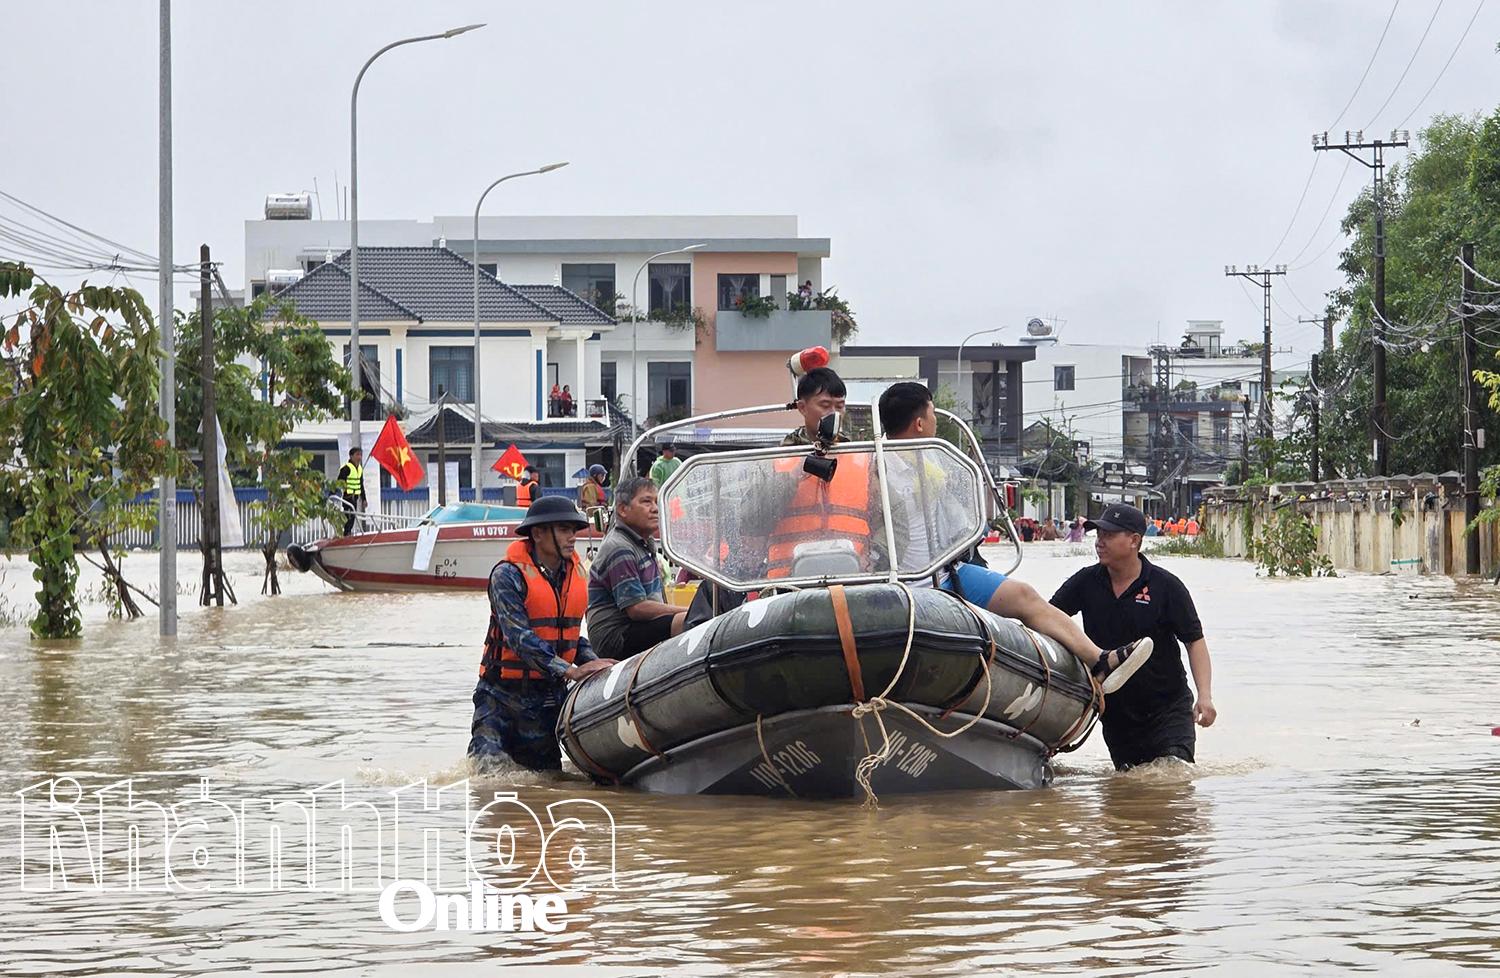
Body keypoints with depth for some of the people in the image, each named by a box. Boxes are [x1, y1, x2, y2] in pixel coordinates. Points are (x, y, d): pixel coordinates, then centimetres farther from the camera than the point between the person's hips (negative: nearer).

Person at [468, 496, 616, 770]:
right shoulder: (508, 575, -15)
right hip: (503, 692, -6)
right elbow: (519, 636, -24)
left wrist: (592, 662, -7)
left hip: (550, 694, 6)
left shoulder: (576, 572, 6)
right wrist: (570, 671, -31)